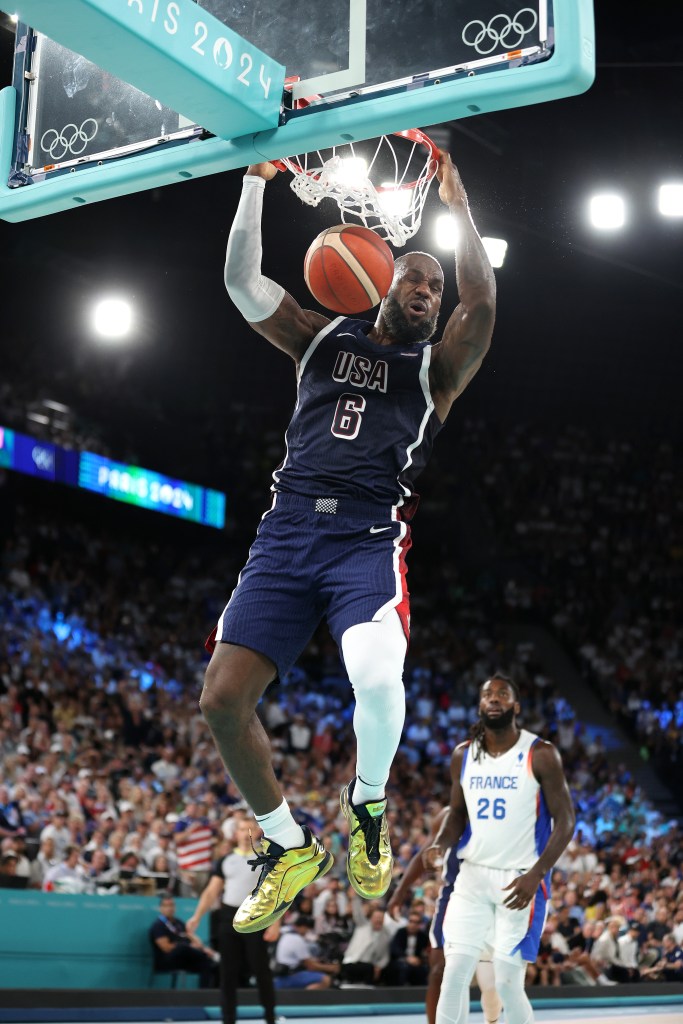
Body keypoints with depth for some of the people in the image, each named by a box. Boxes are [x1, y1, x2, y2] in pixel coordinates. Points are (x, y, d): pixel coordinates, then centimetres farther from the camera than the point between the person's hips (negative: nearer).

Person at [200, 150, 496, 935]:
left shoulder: (437, 366, 15)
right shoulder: (324, 339, 20)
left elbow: (481, 301, -5)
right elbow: (241, 280, 9)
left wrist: (455, 200, -5)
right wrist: (256, 177, 5)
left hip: (369, 538, -3)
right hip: (286, 531, 3)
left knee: (377, 674, -32)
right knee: (221, 701, -8)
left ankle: (368, 804, 1)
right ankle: (289, 847, 15)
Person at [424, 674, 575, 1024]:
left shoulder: (540, 755, -9)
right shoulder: (463, 755, 4)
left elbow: (565, 820, -9)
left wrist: (536, 874, -20)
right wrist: (441, 844, -7)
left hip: (520, 880, -4)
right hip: (473, 876, 4)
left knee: (508, 982, -4)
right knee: (454, 975, -3)